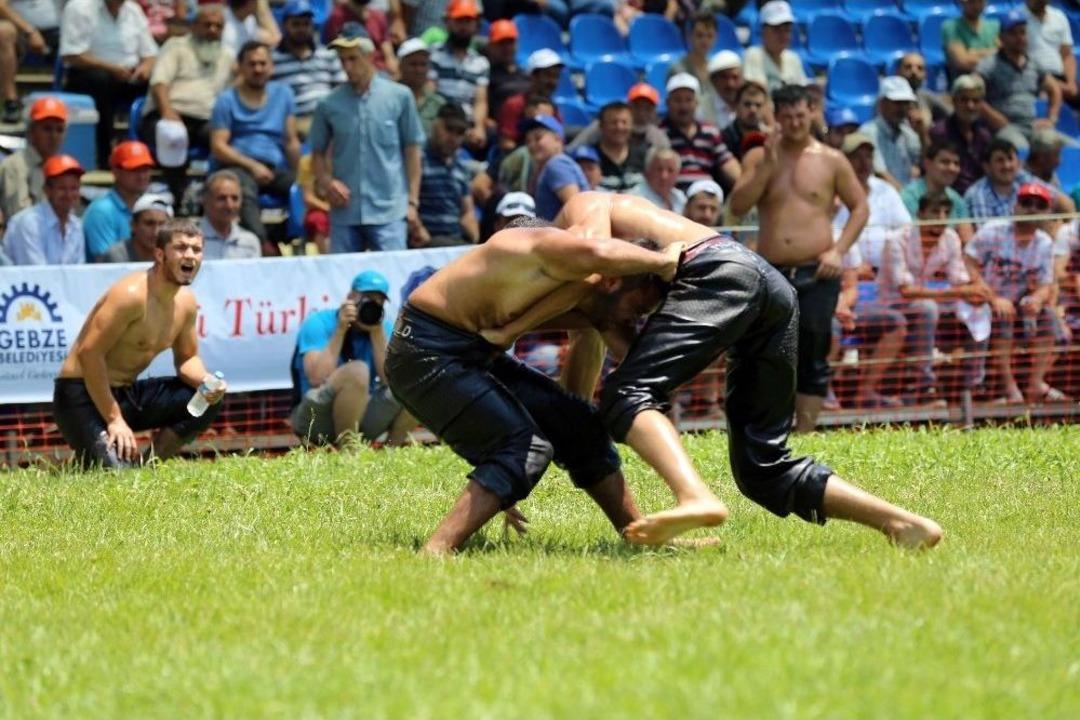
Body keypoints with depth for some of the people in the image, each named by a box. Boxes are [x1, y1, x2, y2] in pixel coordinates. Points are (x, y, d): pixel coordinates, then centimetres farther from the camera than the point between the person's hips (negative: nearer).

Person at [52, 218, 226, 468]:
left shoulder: (186, 302, 4)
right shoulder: (131, 295, -22)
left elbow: (187, 358, 16)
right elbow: (89, 353, -26)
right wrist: (114, 419, -25)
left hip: (127, 393, 8)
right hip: (83, 394, -8)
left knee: (209, 401, -3)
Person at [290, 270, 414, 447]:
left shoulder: (384, 328, 3)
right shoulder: (319, 323, -10)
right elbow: (317, 379, -26)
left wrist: (377, 333, -16)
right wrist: (340, 330, -22)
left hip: (361, 416, 5)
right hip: (316, 419, -5)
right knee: (356, 371, -34)